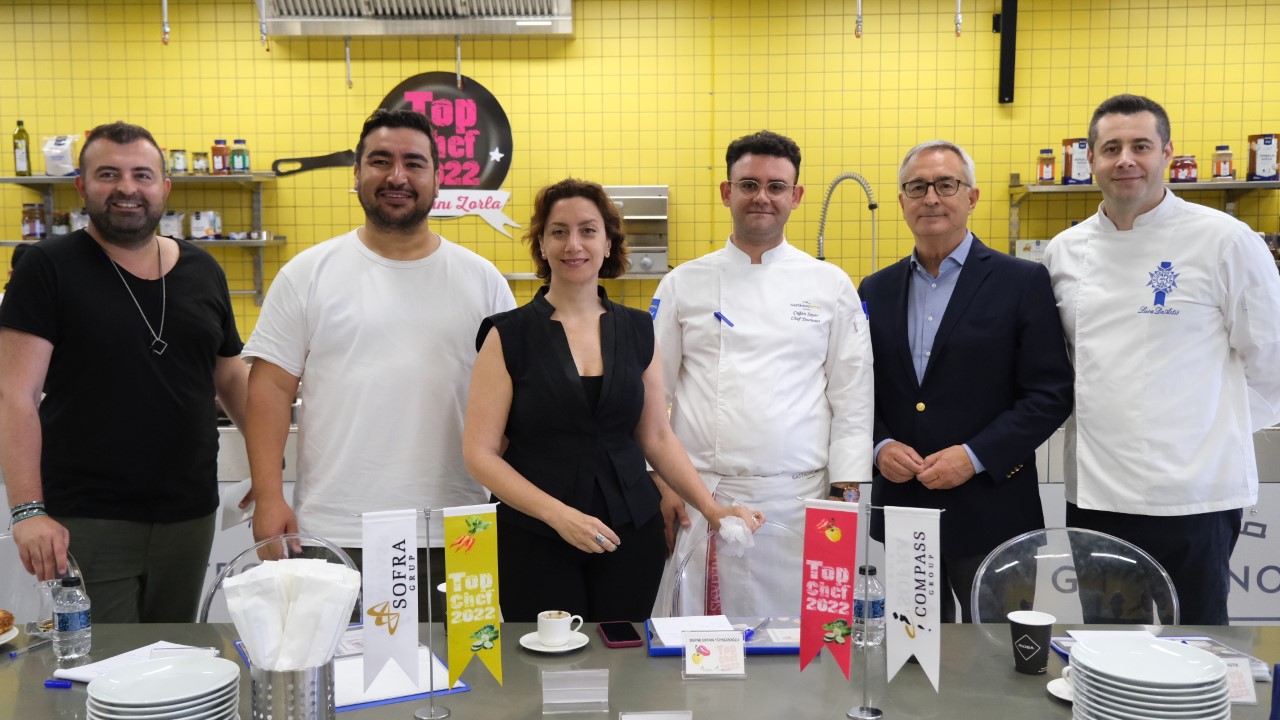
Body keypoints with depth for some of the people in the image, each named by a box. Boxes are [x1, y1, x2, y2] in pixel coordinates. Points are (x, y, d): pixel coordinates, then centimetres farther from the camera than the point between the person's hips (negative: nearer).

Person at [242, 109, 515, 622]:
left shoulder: (482, 279, 6)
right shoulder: (308, 273, 3)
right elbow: (272, 386, 1)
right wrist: (269, 497, -7)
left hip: (452, 539, 1)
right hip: (333, 534, -1)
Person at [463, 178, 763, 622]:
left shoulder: (638, 331, 6)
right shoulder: (510, 336, -4)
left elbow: (657, 437, 11)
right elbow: (480, 452, -7)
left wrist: (712, 510, 1)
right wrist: (558, 514, -17)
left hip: (631, 536, 3)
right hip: (535, 541, -2)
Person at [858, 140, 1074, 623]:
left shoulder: (1022, 283, -3)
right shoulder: (877, 290, 9)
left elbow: (1051, 394, -6)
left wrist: (976, 456, -15)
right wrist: (879, 446, -6)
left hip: (988, 514, -3)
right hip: (902, 510, 4)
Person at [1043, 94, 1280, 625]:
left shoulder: (1225, 240, -6)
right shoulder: (1064, 250, 6)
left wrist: (1219, 435, 1)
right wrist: (1095, 424, 11)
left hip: (1191, 498, -4)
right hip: (1093, 493, 4)